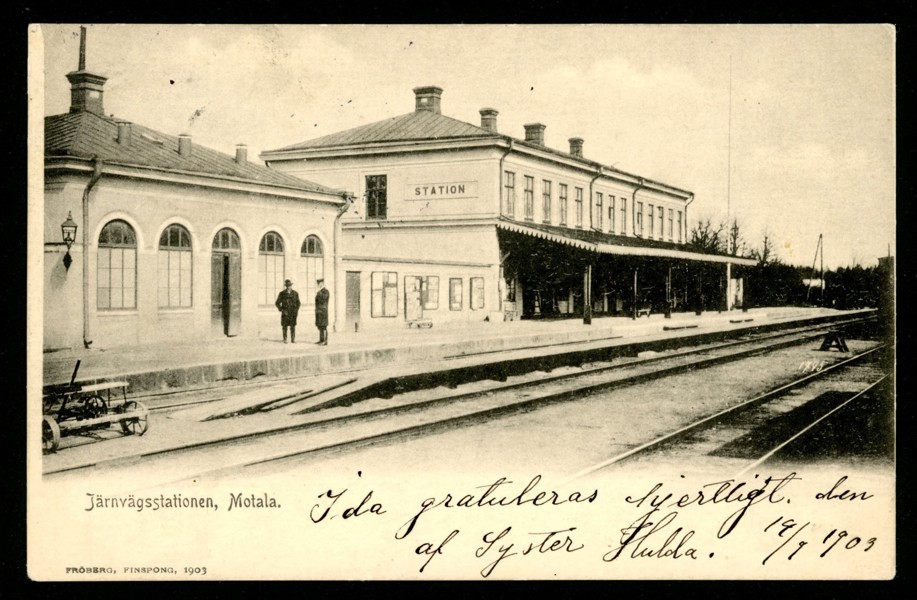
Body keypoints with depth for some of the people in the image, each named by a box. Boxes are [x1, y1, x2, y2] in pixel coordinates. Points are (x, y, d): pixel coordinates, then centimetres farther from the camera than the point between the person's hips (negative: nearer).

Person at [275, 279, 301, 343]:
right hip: (285, 312, -1)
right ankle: (285, 339, 7)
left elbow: (298, 303, 13)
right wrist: (281, 310, -5)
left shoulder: (295, 293, 4)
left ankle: (293, 339, 5)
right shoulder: (282, 294, -1)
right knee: (284, 326, 1)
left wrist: (297, 310, 2)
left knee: (293, 326, 0)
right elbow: (277, 303, 4)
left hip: (293, 312, 1)